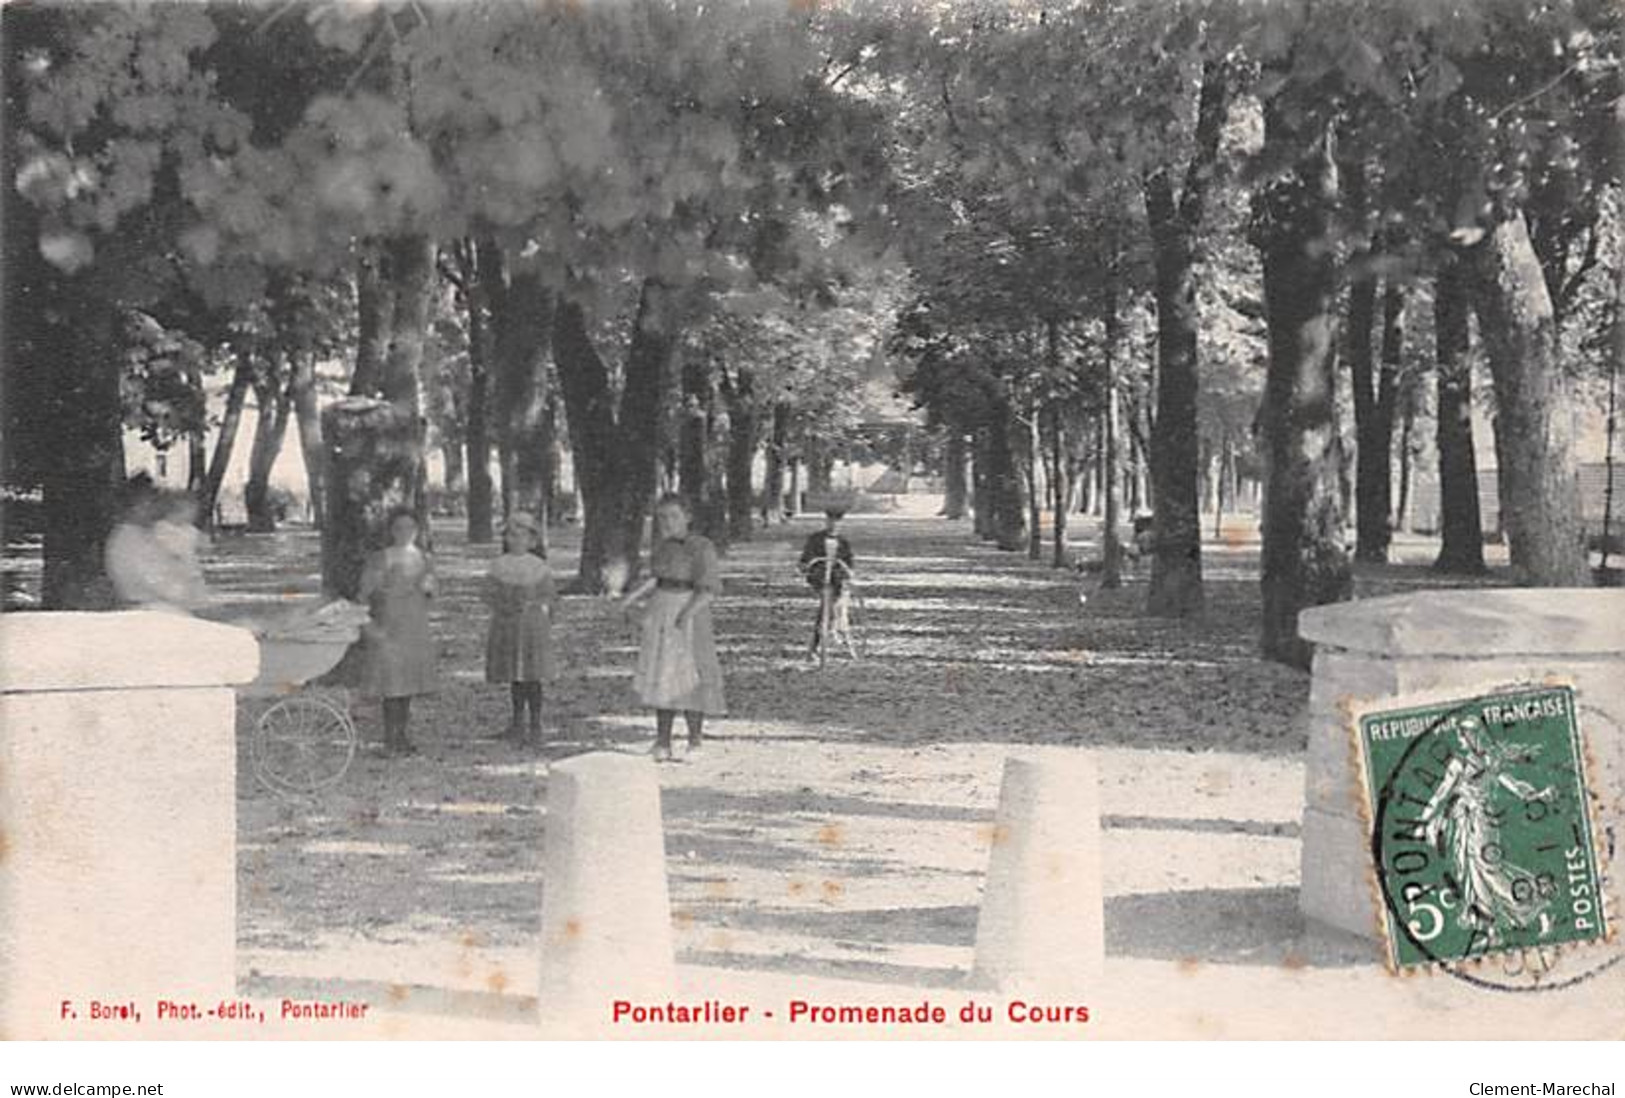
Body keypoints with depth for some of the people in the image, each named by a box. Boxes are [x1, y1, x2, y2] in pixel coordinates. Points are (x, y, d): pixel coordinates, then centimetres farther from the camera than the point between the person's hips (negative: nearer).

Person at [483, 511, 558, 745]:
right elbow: (490, 595, 0)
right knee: (514, 678, 8)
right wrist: (506, 607, -11)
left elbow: (552, 597, 8)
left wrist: (543, 607, -7)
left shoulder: (539, 567, 3)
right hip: (506, 627, 1)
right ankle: (518, 722, 22)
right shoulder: (499, 566, 4)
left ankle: (535, 725, 5)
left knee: (533, 678, -4)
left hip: (533, 627, -1)